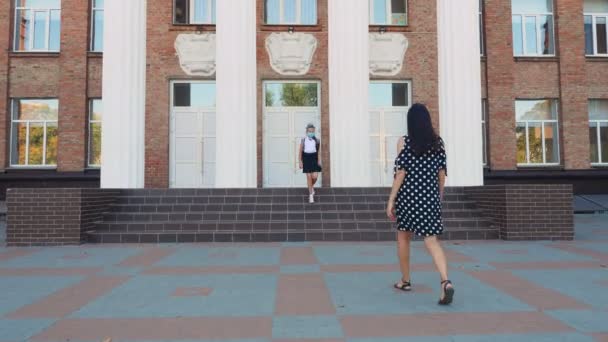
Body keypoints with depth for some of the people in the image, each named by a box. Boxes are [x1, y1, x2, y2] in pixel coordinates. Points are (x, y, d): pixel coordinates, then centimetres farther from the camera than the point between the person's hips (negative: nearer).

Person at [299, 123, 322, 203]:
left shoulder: (317, 140, 2)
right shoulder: (303, 140, 0)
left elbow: (319, 151, 7)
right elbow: (300, 151, 2)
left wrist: (319, 161, 3)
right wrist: (300, 161, -3)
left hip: (314, 159, 1)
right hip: (306, 159, -1)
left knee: (315, 177, -7)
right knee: (309, 177, 1)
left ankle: (311, 187, 28)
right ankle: (311, 194, 12)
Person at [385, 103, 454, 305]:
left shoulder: (404, 142, -5)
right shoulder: (438, 142, 6)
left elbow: (401, 173, -9)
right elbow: (442, 173, 7)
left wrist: (391, 200, -5)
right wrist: (439, 197, 18)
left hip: (408, 195, -2)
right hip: (430, 197, 2)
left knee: (403, 237, 17)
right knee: (432, 241, 0)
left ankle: (405, 281, 28)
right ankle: (446, 281, -19)